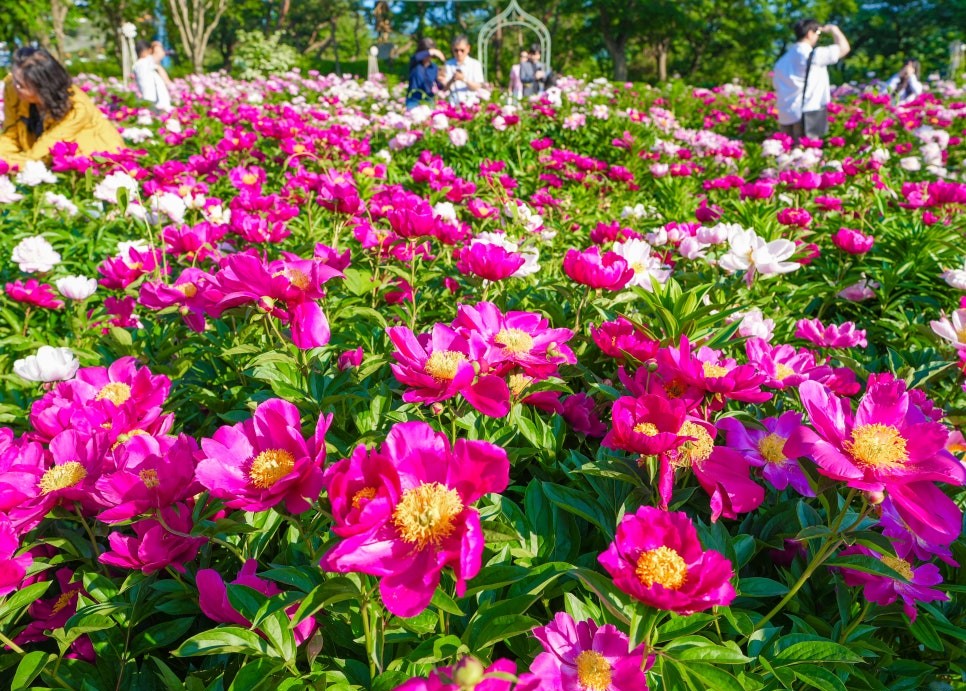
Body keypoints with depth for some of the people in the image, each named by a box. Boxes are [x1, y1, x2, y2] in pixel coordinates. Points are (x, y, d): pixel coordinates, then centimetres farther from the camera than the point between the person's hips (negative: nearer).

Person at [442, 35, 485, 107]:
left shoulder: (475, 64, 4)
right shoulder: (449, 64, 8)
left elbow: (477, 87, -1)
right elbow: (446, 88, 2)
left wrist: (464, 79, -16)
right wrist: (452, 80, -18)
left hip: (471, 104, -1)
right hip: (454, 105, 1)